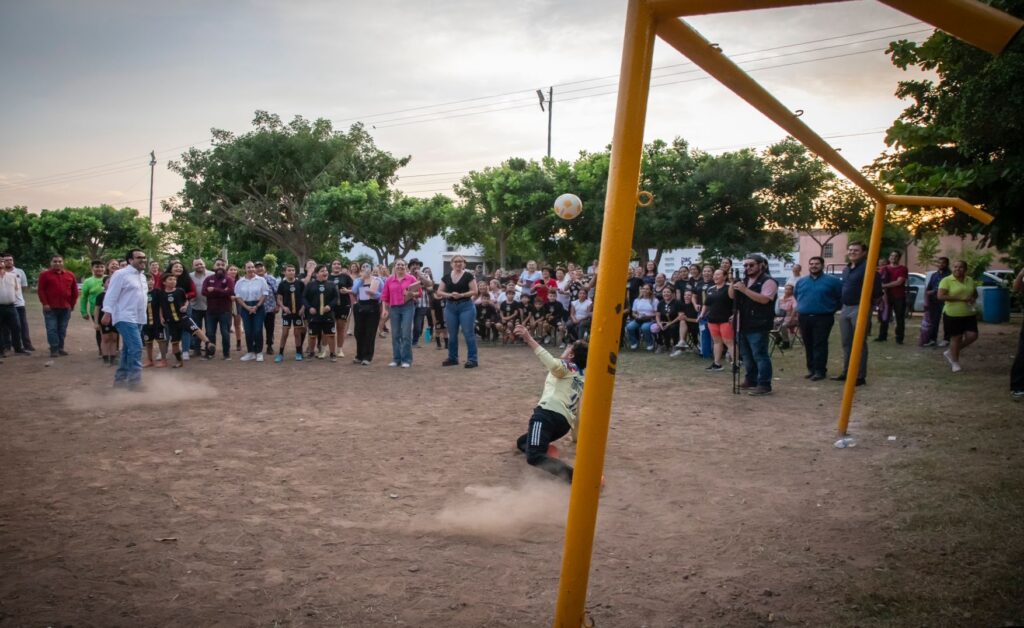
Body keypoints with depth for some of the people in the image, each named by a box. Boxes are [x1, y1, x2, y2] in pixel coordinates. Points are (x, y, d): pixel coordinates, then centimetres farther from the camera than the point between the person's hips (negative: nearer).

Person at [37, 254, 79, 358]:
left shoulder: (70, 275, 9)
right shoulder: (45, 275, 0)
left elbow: (74, 291, 13)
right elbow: (41, 290, -4)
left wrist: (72, 304, 9)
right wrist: (45, 304, -11)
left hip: (65, 308, 3)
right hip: (50, 308, -3)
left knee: (62, 329, 7)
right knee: (52, 329, -4)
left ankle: (60, 348, 16)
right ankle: (54, 349, -1)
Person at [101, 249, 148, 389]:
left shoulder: (142, 276, 15)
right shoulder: (121, 274, -10)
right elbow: (111, 295, -14)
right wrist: (107, 313, -21)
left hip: (138, 319, 9)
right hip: (125, 318, -9)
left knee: (128, 350, 12)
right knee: (136, 348, -16)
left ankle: (120, 379, 20)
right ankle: (135, 381, -13)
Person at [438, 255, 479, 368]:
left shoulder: (468, 276, -3)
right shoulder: (446, 277, 8)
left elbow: (474, 291, -8)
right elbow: (439, 292, 7)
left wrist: (461, 295, -19)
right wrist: (449, 294, -11)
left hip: (466, 306, -4)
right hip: (450, 307, 4)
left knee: (468, 333, -5)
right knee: (452, 334, 10)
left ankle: (472, 359, -2)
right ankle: (452, 358, 21)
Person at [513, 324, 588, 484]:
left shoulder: (567, 367, 8)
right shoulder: (581, 380, 31)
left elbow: (554, 365, -18)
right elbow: (579, 411, 36)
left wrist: (530, 340, -20)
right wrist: (576, 435, 51)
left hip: (548, 413, -8)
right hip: (564, 423, 8)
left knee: (534, 457, -28)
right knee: (522, 442, 30)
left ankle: (576, 475, -44)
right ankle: (545, 448, 2)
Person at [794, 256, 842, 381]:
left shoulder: (832, 280, -1)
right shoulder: (801, 281, 13)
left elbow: (841, 297, 1)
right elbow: (796, 295, 29)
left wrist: (832, 309, 4)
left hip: (823, 318, -5)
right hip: (804, 318, 5)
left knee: (820, 345, -8)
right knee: (808, 345, 9)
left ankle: (820, 370, -6)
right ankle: (811, 369, 17)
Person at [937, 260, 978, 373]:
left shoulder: (970, 280, 10)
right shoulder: (946, 281, -7)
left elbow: (975, 294, 24)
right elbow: (940, 296, -17)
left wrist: (973, 299, -1)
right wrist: (960, 298, -20)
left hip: (969, 314, 5)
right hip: (953, 314, -5)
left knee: (972, 336, -3)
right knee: (956, 338, 1)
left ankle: (950, 353, 18)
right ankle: (955, 362, 18)